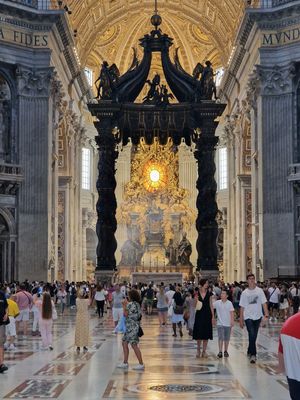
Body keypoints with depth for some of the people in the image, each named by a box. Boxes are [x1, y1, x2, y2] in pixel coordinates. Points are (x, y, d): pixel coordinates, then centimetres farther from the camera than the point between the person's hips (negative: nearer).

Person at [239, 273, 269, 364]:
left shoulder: (259, 291, 0)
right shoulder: (244, 293, 0)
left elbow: (264, 303, -3)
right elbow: (242, 307, 3)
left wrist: (266, 313, -17)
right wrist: (241, 320, 3)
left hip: (257, 316, 2)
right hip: (248, 317, -2)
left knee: (254, 336, 11)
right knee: (252, 335, -15)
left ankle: (249, 351, 31)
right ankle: (253, 355, -13)